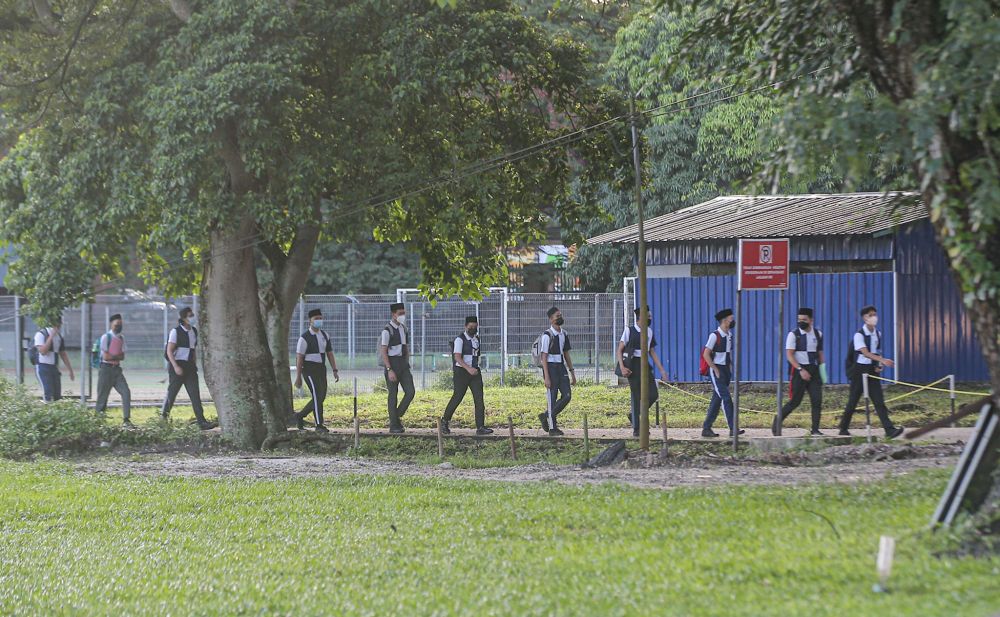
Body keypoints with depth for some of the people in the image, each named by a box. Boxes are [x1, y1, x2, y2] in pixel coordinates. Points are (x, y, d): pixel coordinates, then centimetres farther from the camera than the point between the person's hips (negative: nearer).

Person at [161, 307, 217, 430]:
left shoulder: (194, 331, 11)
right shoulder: (176, 331, -9)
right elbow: (169, 351, -12)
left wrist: (195, 364, 16)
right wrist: (176, 366, -21)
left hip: (190, 367, 6)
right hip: (178, 366, -6)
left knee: (195, 393, -3)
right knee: (172, 393, 1)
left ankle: (202, 422, -10)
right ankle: (163, 418, 15)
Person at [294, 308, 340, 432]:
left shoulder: (325, 336, 11)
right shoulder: (305, 338, -9)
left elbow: (330, 353, 14)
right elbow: (299, 358, -9)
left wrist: (335, 371, 6)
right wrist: (298, 377, -11)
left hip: (321, 369, 7)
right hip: (309, 370, -7)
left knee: (321, 397, 9)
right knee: (317, 395, -13)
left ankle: (300, 416, 26)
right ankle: (319, 425, -9)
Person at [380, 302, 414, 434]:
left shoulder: (403, 328, 12)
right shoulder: (387, 330, -12)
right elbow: (383, 351, -15)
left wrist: (407, 363, 16)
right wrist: (389, 370, -21)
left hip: (403, 363, 7)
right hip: (392, 362, -7)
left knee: (410, 391, -2)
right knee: (393, 394, -1)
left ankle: (397, 417, 14)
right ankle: (394, 425, 6)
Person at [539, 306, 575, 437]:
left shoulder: (564, 335, 12)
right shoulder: (547, 335, -10)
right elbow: (544, 357, -13)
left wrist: (572, 373, 16)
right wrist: (547, 377, -18)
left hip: (562, 367, 7)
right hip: (551, 367, -7)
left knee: (567, 395, 0)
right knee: (552, 398, -3)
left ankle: (546, 416, 16)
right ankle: (552, 427, 4)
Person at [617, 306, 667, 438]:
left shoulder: (649, 331, 11)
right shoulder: (629, 331, -6)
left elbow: (652, 352, 17)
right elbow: (620, 350, -6)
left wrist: (661, 368, 12)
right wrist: (622, 367, -17)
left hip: (645, 365, 6)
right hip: (633, 366, -6)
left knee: (653, 394, -3)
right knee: (636, 396, -4)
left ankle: (634, 415, 20)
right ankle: (636, 429, 3)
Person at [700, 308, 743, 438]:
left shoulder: (729, 335, 10)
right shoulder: (714, 336, -14)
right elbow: (706, 354, -15)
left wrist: (731, 367, 10)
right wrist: (716, 370, -15)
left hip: (726, 369, 8)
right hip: (716, 370, -8)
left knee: (717, 399, 9)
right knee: (726, 398, -12)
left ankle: (707, 428, 15)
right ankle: (732, 428, -14)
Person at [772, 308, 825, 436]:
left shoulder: (818, 334, 9)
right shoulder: (793, 335, -5)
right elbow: (789, 355, -11)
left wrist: (822, 370, 11)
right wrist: (801, 370, -20)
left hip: (814, 370, 4)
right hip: (799, 370, -4)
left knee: (817, 400, -5)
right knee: (795, 401, -3)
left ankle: (815, 429, 0)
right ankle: (778, 419, 16)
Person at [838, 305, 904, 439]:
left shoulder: (878, 334, 9)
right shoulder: (859, 335, -12)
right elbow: (865, 352, -24)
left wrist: (879, 366, 1)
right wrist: (883, 360, -35)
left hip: (872, 370, 5)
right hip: (860, 370, -5)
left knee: (879, 401, -4)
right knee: (853, 401, 3)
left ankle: (889, 429, -13)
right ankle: (844, 429, 19)